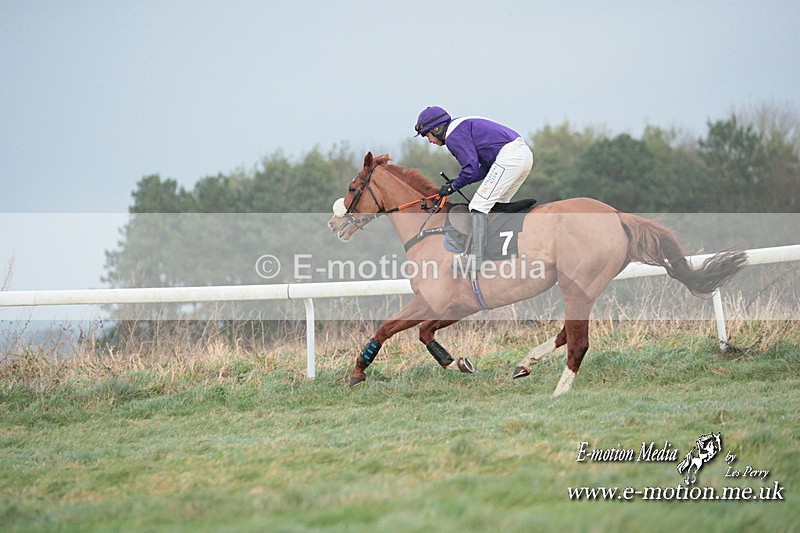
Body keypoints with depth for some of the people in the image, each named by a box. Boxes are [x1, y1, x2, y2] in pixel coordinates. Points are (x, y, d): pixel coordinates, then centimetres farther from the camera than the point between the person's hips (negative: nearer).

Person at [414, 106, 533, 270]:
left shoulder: (453, 135, -4)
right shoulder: (465, 126, 28)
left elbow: (472, 168, -11)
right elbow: (486, 168, 26)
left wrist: (453, 186, 5)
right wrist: (459, 182, 19)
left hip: (509, 156, -10)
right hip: (525, 153, 10)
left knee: (478, 207, -9)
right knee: (496, 206, 20)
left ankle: (476, 261, -14)